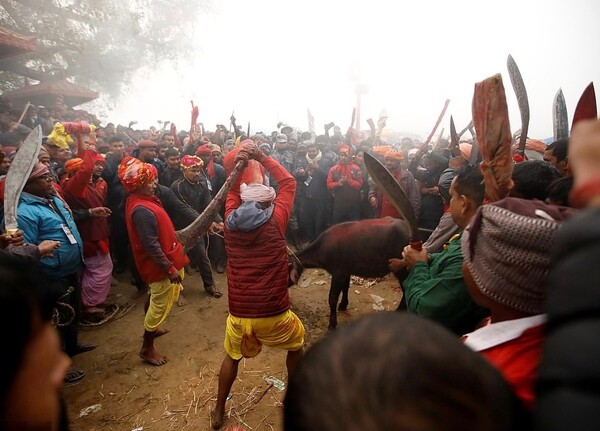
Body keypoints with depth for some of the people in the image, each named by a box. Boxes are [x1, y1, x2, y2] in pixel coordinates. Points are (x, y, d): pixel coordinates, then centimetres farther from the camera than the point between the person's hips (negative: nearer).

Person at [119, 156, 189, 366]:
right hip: (160, 265, -10)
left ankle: (151, 327, 50)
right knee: (161, 306, 5)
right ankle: (147, 349, 22)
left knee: (155, 298, 29)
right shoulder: (142, 210, -29)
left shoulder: (140, 200, 4)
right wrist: (170, 268, -23)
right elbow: (151, 246, -29)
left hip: (159, 262, 10)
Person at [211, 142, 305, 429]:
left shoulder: (230, 222, -2)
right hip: (274, 313, -2)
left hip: (238, 313, 3)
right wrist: (261, 157, 4)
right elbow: (288, 182, 2)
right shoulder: (275, 220, -11)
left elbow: (233, 191, 17)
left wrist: (239, 162, 8)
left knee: (232, 357, 31)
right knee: (296, 344, 30)